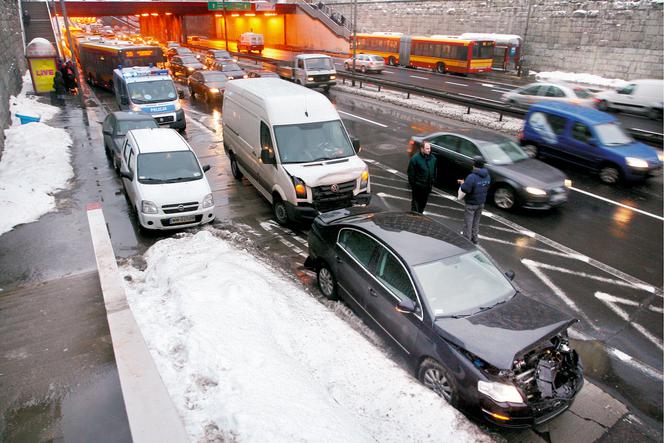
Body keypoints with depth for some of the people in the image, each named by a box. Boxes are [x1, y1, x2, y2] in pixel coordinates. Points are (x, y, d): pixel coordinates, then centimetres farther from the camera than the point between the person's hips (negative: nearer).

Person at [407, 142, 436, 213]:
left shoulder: (433, 158, 4)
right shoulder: (415, 158, -15)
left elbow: (434, 171, 14)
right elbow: (411, 173, -12)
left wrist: (433, 182, 11)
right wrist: (412, 184, -12)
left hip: (428, 186, 6)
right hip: (418, 185, -6)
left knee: (423, 202, 17)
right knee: (416, 201, 4)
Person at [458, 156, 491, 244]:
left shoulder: (472, 177, -25)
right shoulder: (487, 176, 0)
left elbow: (464, 190, -26)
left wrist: (463, 184, -3)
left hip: (471, 204, -7)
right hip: (481, 203, 7)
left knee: (468, 223, 5)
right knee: (476, 221, 22)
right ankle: (474, 239, 34)